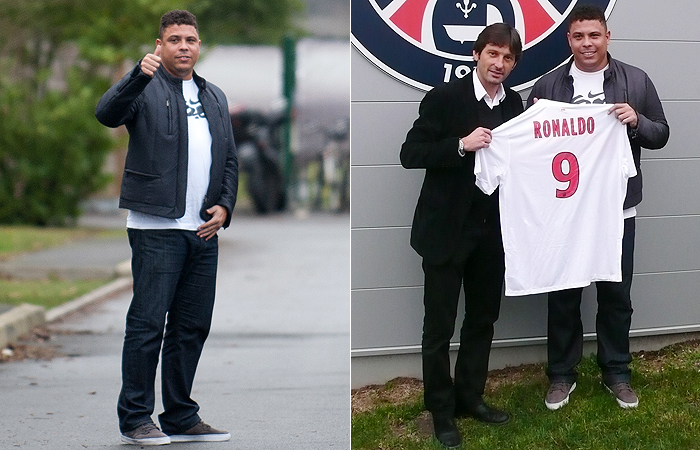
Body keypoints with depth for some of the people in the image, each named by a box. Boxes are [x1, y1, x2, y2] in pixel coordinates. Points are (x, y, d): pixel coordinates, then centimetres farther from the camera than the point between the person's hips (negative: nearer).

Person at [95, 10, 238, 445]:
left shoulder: (215, 97, 20)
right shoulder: (147, 88, 1)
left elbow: (230, 159, 22)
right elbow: (108, 113, -19)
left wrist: (224, 206, 6)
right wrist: (138, 76, -34)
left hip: (204, 230, 6)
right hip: (156, 228, -6)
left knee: (193, 326, 9)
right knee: (148, 323, -7)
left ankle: (181, 417, 17)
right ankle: (135, 418, -1)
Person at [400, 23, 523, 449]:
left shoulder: (515, 103, 4)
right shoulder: (444, 98, -12)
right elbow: (410, 154, -14)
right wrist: (462, 144, -25)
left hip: (492, 228, 5)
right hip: (447, 227, -5)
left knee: (483, 319, 15)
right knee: (440, 326, 2)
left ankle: (470, 396, 30)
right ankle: (442, 410, 14)